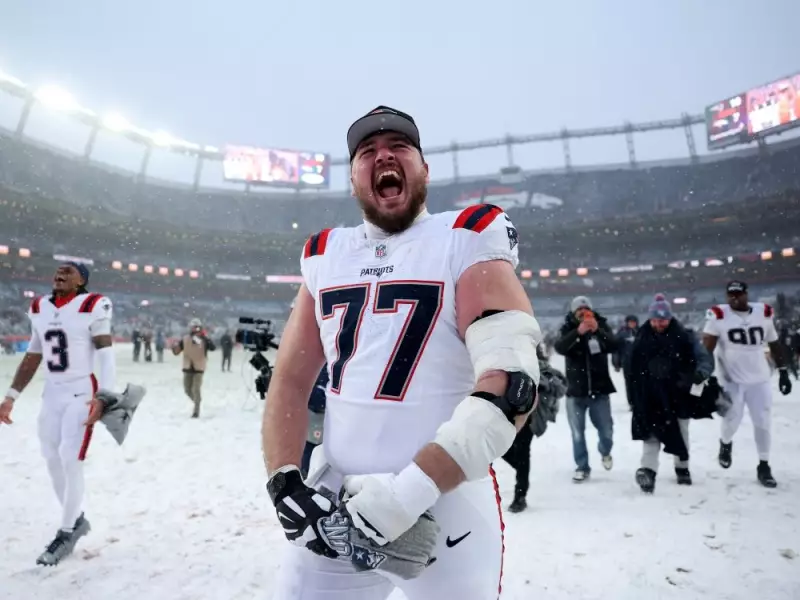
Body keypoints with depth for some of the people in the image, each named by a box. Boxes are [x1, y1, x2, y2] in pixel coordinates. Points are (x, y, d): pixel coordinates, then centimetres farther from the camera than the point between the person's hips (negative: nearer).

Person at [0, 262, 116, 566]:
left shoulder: (92, 307, -11)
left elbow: (106, 355, -14)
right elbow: (32, 357, 16)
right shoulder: (39, 309, 8)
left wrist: (103, 396, -24)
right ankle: (76, 519, 29)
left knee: (70, 460, -8)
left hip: (81, 392, -6)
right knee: (52, 460, 10)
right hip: (51, 393, 7)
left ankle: (66, 532, 10)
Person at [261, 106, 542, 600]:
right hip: (334, 498, 4)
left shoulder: (467, 241, -9)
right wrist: (284, 482, -5)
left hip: (447, 502, -3)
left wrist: (409, 491, -22)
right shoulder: (325, 257, 6)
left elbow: (511, 386, -18)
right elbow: (290, 381, 7)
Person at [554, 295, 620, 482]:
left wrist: (598, 330, -33)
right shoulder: (568, 329, -3)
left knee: (606, 430, 9)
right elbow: (559, 347, -22)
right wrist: (578, 332, -37)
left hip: (600, 389, 1)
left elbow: (614, 346, -16)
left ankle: (605, 452, 40)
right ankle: (582, 467, 20)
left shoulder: (601, 326, 0)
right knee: (578, 433, 4)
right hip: (576, 390, -1)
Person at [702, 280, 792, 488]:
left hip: (759, 378, 3)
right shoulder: (718, 315, -12)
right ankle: (725, 444, 30)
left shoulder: (764, 312, 1)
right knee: (733, 418, -5)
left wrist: (783, 372, 11)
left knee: (763, 421, 5)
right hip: (731, 379, -3)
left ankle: (764, 467, 21)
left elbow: (774, 344, 11)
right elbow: (706, 347, -16)